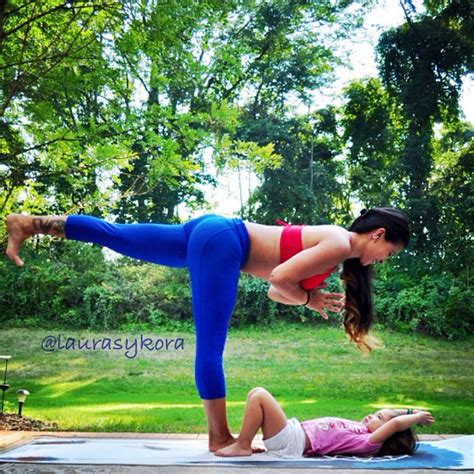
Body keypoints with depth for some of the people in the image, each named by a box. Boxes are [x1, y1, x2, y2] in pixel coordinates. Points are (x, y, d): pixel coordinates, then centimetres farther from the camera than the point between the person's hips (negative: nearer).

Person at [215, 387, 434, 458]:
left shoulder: (368, 442, -15)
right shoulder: (361, 430, 11)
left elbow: (395, 423, -26)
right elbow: (391, 413, 23)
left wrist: (416, 417, -11)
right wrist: (412, 413, 14)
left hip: (291, 441, -9)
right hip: (294, 433, 9)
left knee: (259, 396, -18)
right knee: (256, 393, 7)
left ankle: (242, 446, -5)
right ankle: (243, 442, 9)